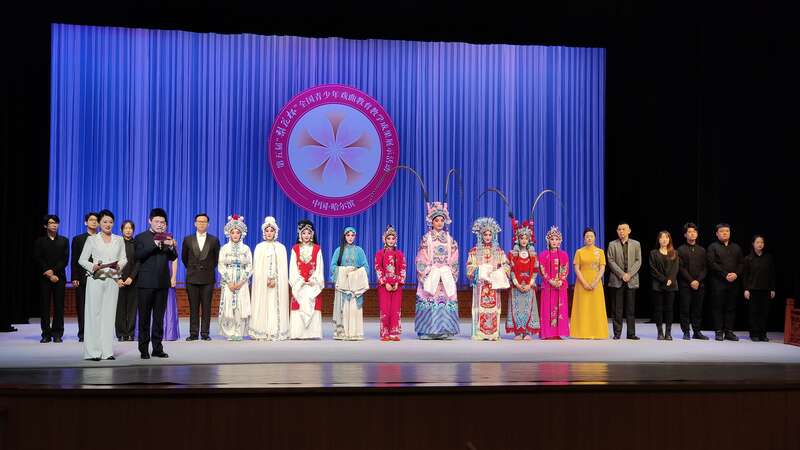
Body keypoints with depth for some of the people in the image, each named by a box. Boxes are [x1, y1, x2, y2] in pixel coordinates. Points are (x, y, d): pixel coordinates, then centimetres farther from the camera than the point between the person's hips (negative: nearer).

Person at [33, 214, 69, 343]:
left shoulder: (64, 241, 12)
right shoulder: (39, 241, 9)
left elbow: (65, 259, 2)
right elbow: (38, 260, 0)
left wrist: (53, 271, -10)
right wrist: (49, 274, -9)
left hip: (59, 277, 0)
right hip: (44, 278, 0)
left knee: (59, 306, -2)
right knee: (44, 306, -1)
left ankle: (57, 334, 2)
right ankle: (46, 334, 3)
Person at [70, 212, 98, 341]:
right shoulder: (78, 239, 9)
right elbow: (74, 261, 5)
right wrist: (74, 278, -3)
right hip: (82, 278, 0)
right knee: (81, 307, 2)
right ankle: (82, 334, 7)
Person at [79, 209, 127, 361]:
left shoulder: (119, 240, 11)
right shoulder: (92, 239, 4)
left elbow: (124, 259, 12)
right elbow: (82, 260, 4)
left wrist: (119, 265, -9)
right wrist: (93, 267, -14)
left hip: (113, 280, 3)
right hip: (96, 279, -2)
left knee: (109, 314, 2)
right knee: (94, 313, -5)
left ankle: (107, 350, 6)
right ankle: (93, 351, -2)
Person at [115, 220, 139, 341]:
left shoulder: (136, 244, 6)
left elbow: (138, 262, 1)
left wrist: (131, 277, -10)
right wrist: (118, 278, -9)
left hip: (133, 280, 1)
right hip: (119, 279, -1)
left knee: (132, 306, 1)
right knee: (120, 306, -1)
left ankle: (130, 333, 4)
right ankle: (121, 333, 3)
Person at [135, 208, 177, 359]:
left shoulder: (168, 238, 11)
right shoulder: (141, 237, 1)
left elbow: (173, 257, 2)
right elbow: (139, 255, -14)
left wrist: (171, 246, -17)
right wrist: (154, 244, -23)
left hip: (163, 283, 3)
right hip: (146, 283, -3)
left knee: (159, 317, 8)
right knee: (144, 317, 1)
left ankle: (157, 348, 14)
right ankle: (144, 349, 6)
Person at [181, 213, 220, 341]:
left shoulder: (214, 240, 4)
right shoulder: (188, 239, 6)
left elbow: (216, 258, 12)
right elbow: (184, 258, 15)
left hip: (208, 278, -1)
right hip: (192, 278, 1)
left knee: (206, 307, 1)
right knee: (193, 307, 3)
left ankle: (205, 333, 5)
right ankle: (193, 333, 6)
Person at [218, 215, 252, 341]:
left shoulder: (246, 248, 6)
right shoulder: (224, 248, 6)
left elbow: (249, 267, 3)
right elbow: (221, 266, 0)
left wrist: (241, 282, -9)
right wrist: (229, 282, -9)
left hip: (242, 283, 0)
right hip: (227, 282, 0)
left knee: (240, 307, -5)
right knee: (228, 307, -6)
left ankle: (238, 333, -1)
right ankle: (229, 333, 0)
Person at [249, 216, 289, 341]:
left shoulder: (281, 247, 7)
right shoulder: (259, 247, 6)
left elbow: (283, 266, 3)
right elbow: (257, 266, 2)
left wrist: (275, 279, -10)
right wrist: (266, 280, -9)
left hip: (278, 282, 0)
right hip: (262, 282, 0)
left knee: (276, 305, -2)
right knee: (262, 305, -3)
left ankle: (276, 332, -1)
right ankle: (261, 332, -1)